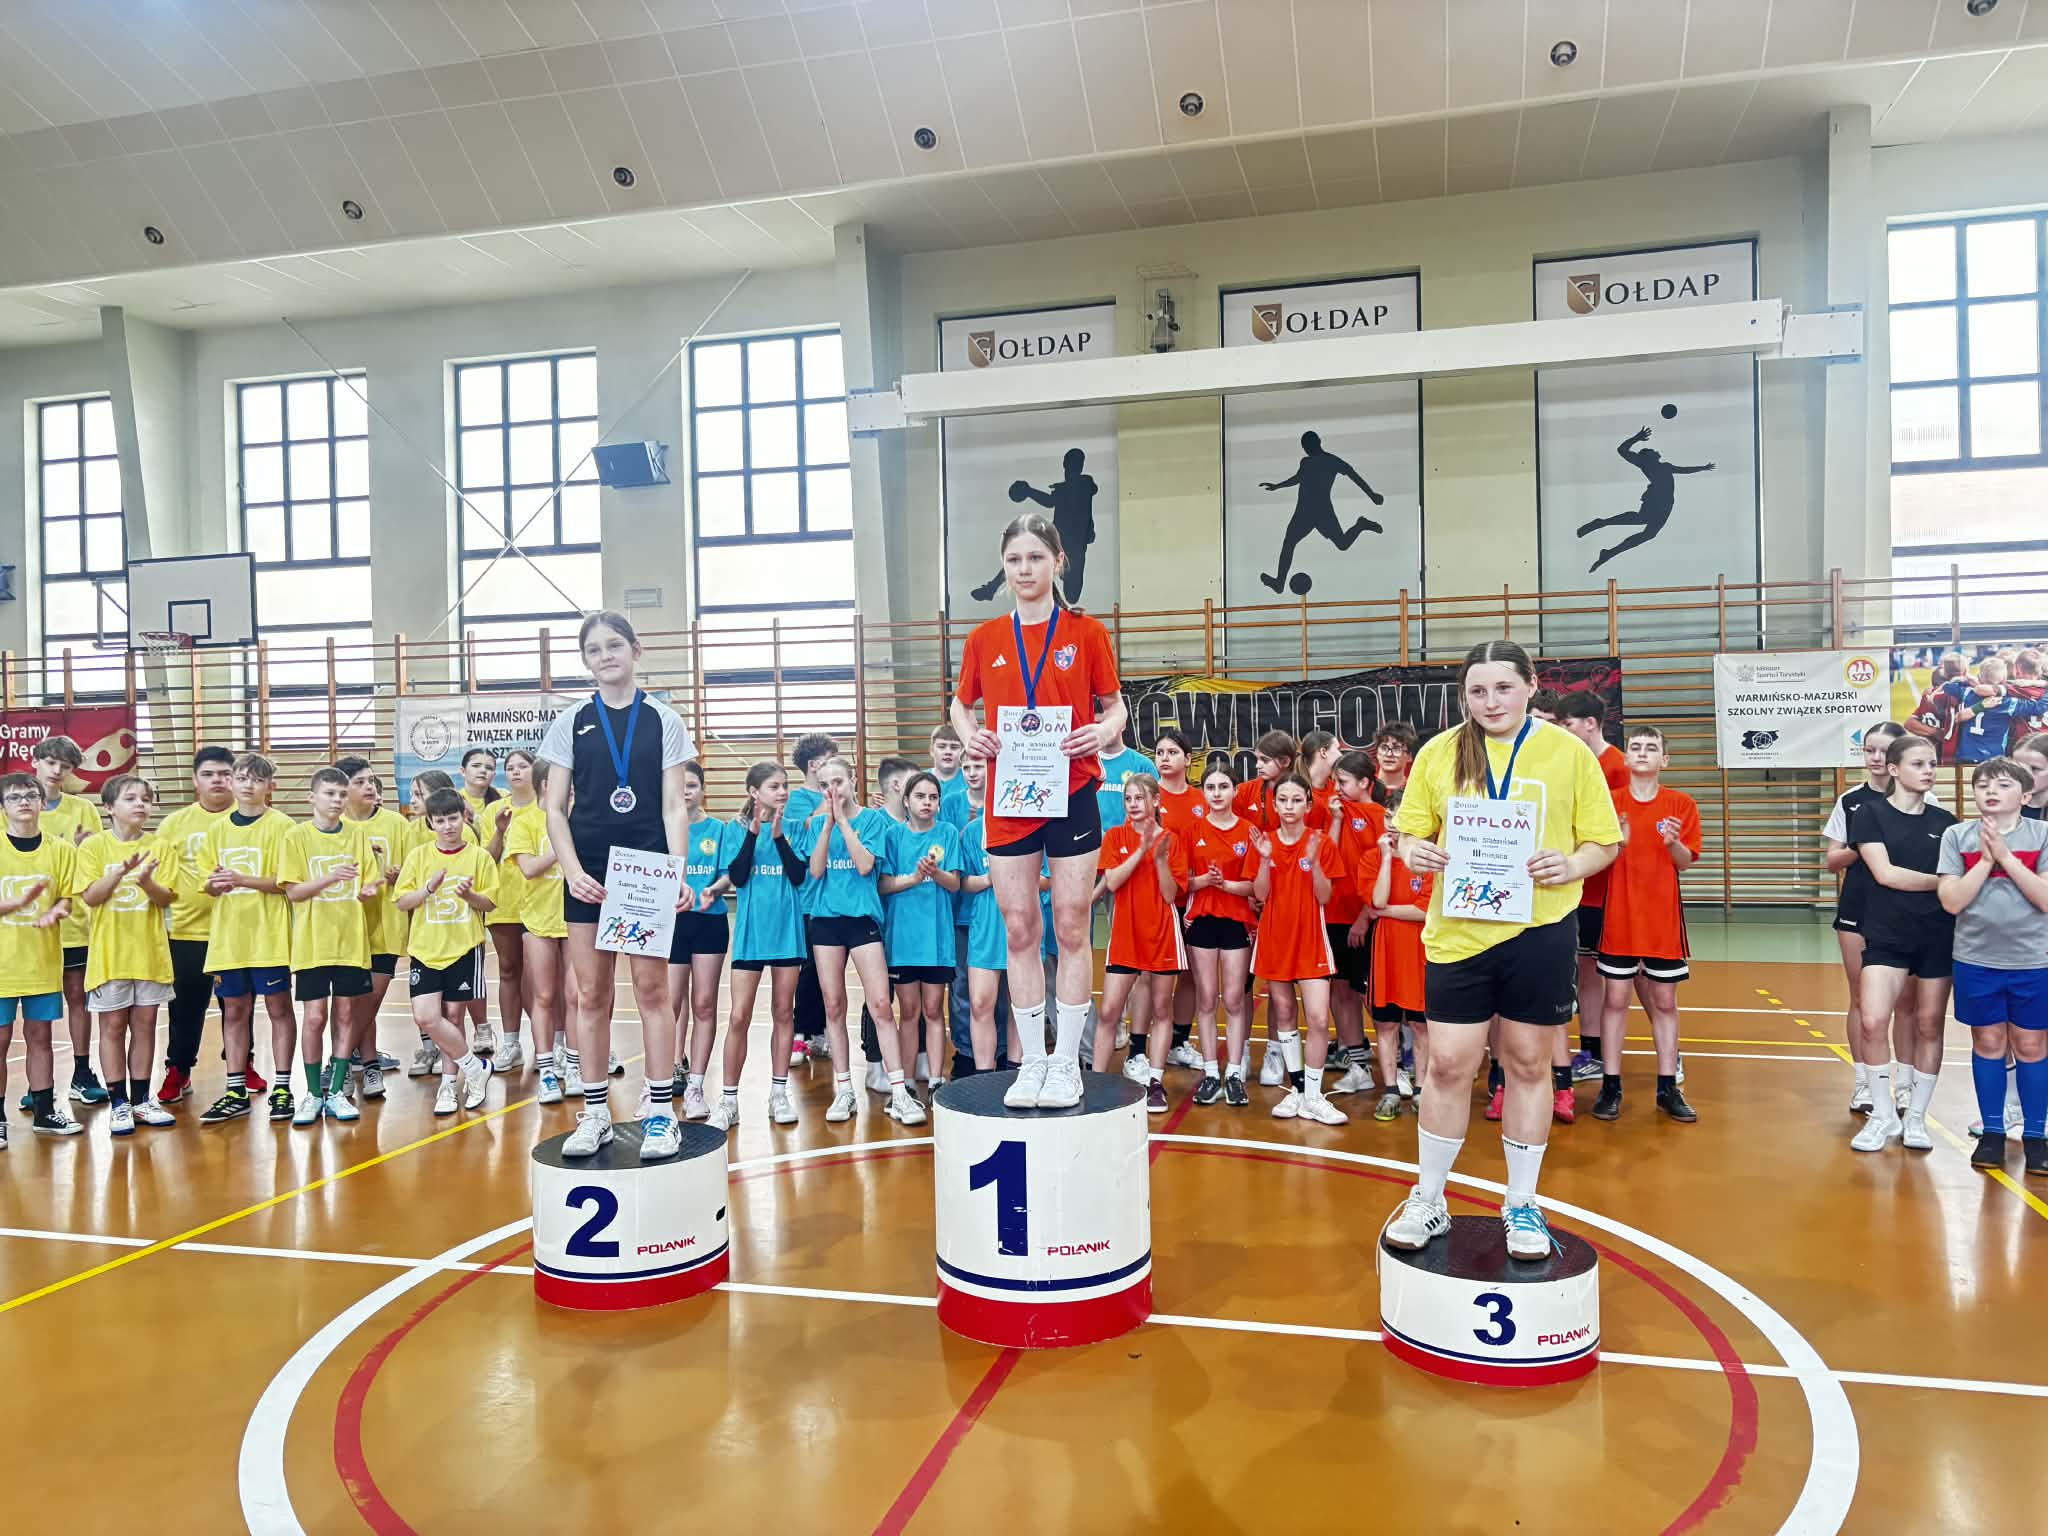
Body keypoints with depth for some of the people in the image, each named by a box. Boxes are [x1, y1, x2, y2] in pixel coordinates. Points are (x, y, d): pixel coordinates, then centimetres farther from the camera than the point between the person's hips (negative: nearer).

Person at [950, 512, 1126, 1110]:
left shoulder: (1085, 632, 1)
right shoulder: (985, 640, 6)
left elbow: (1114, 703, 7)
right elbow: (961, 704, 18)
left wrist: (1106, 730, -15)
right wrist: (970, 736, -3)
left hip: (1072, 794, -2)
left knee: (1071, 927, 2)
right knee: (1020, 929, 5)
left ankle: (1066, 1062, 13)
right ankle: (1033, 1061, 16)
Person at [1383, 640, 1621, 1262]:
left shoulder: (1569, 752, 0)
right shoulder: (1437, 754, 4)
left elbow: (1604, 840, 2)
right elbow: (1409, 832, 7)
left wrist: (1572, 865, -18)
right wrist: (1413, 851, -15)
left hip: (1540, 930, 0)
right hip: (1457, 930, 1)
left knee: (1527, 1065, 10)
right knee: (1447, 1065, 3)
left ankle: (1522, 1206, 26)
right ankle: (1428, 1201, 21)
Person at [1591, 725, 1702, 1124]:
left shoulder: (1682, 805, 2)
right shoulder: (1610, 802, 2)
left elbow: (1685, 863, 0)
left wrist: (1674, 842, -21)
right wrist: (1616, 844, -20)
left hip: (1664, 919, 1)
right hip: (1620, 918, 0)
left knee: (1664, 1002, 6)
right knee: (1616, 1000, 1)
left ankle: (1668, 1087, 15)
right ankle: (1611, 1086, 7)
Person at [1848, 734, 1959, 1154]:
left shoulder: (1944, 821, 8)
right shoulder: (1870, 812, -3)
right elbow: (1885, 873, -11)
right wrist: (1941, 882, -6)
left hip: (1939, 936, 3)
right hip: (1886, 934, -3)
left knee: (1929, 1025, 7)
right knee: (1873, 1022, -12)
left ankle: (1916, 1116, 22)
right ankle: (1883, 1115, 6)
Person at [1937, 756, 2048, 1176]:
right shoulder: (1957, 836, 0)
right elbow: (1952, 902, -7)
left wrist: (2006, 857, -16)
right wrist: (1985, 859, -14)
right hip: (1977, 959, 1)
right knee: (1988, 1043, 10)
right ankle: (1992, 1132, 21)